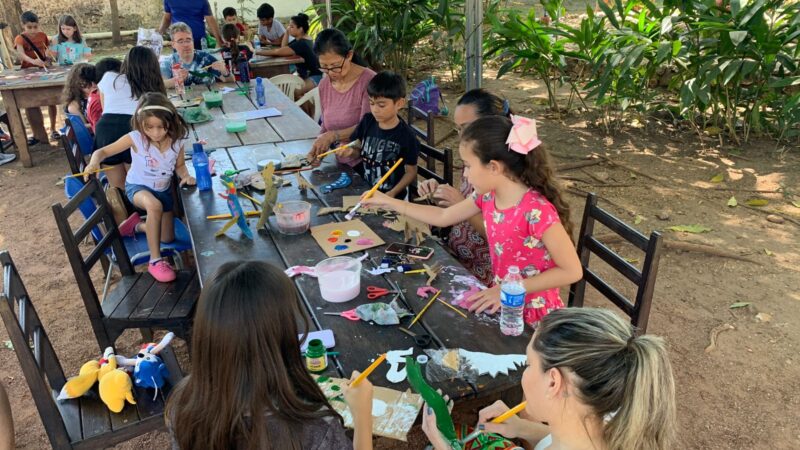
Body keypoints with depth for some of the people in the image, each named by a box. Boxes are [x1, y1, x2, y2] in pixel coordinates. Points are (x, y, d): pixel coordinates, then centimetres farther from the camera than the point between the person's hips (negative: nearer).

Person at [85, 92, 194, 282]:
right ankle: (155, 261, -28)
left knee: (167, 238, 11)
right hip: (137, 187, -4)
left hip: (163, 189, 4)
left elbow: (179, 165, 1)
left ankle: (138, 225, 43)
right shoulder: (135, 138, -24)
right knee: (154, 205, -41)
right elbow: (103, 151, -18)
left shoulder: (177, 141, -17)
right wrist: (94, 162, -40)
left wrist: (186, 176, -21)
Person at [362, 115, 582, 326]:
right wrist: (388, 202, 11)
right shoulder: (488, 195, -4)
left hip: (533, 318, -6)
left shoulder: (536, 211, -27)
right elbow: (443, 217, 11)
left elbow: (572, 271, -22)